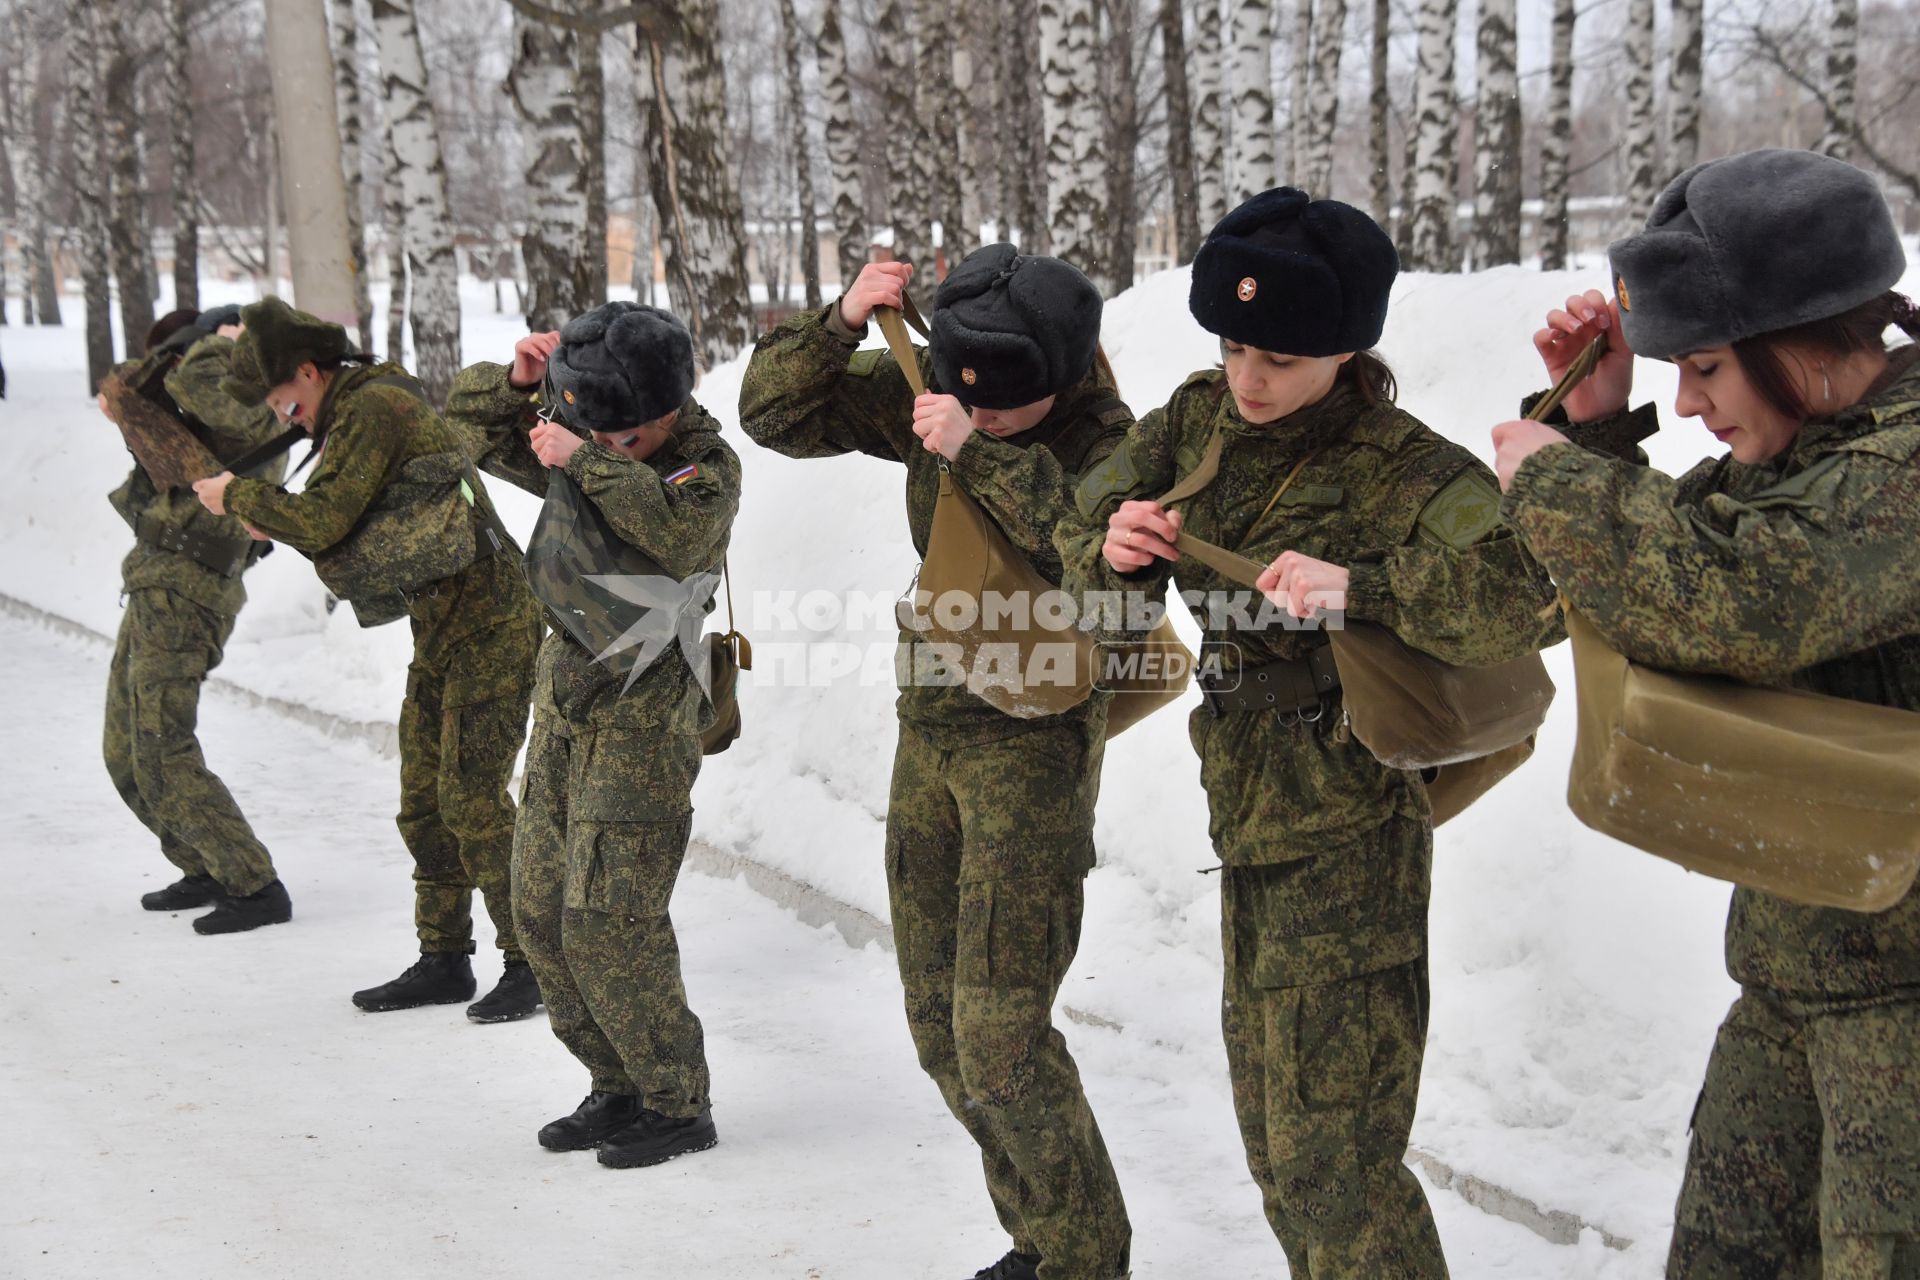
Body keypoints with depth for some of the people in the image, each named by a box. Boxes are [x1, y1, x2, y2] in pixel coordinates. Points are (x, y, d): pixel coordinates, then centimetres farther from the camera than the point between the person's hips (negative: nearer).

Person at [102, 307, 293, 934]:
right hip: (154, 592, 10)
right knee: (125, 753, 14)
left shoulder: (250, 416, -11)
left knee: (162, 760, -12)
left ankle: (257, 888, -9)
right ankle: (206, 873, 23)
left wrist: (220, 341, -12)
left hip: (183, 598, -10)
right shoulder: (214, 417, 16)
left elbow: (198, 382, -31)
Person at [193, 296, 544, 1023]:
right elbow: (345, 527, 22)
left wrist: (236, 496, -6)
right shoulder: (368, 407, 16)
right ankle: (444, 959, 18)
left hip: (487, 627, -10)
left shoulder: (372, 407, -15)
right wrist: (276, 526, 9)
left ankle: (531, 963, -1)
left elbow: (321, 521, -20)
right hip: (442, 629, 10)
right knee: (424, 798, 11)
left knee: (472, 798, -10)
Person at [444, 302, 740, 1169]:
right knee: (541, 911, 10)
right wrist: (515, 382, -7)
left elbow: (674, 535, -37)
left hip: (644, 715, -8)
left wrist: (588, 461, -30)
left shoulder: (705, 465, -14)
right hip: (566, 699, 8)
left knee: (607, 927, -8)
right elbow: (468, 423, 13)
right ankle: (618, 1088, 24)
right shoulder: (587, 445, 5)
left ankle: (679, 1106, 8)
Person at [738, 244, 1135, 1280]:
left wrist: (981, 454, -37)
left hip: (1036, 737, -7)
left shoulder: (1103, 438, -16)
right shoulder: (924, 392, -1)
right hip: (931, 727, 7)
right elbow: (776, 415, 1)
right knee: (940, 1022, 13)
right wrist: (839, 325, -17)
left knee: (1000, 1034, -11)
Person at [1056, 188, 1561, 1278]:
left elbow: (1534, 593, -29)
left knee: (1331, 1159, -3)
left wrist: (1362, 587, -37)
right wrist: (1113, 550, -13)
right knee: (1273, 1136, 20)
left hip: (1347, 844, -7)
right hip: (1246, 818, 7)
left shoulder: (1404, 470, -17)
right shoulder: (1198, 422, 2)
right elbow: (1085, 562, 9)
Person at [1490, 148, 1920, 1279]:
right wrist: (1600, 427, 2)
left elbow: (1735, 602, -35)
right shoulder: (1807, 446, 9)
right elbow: (1656, 563, 19)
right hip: (1794, 957, 9)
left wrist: (1552, 476, -20)